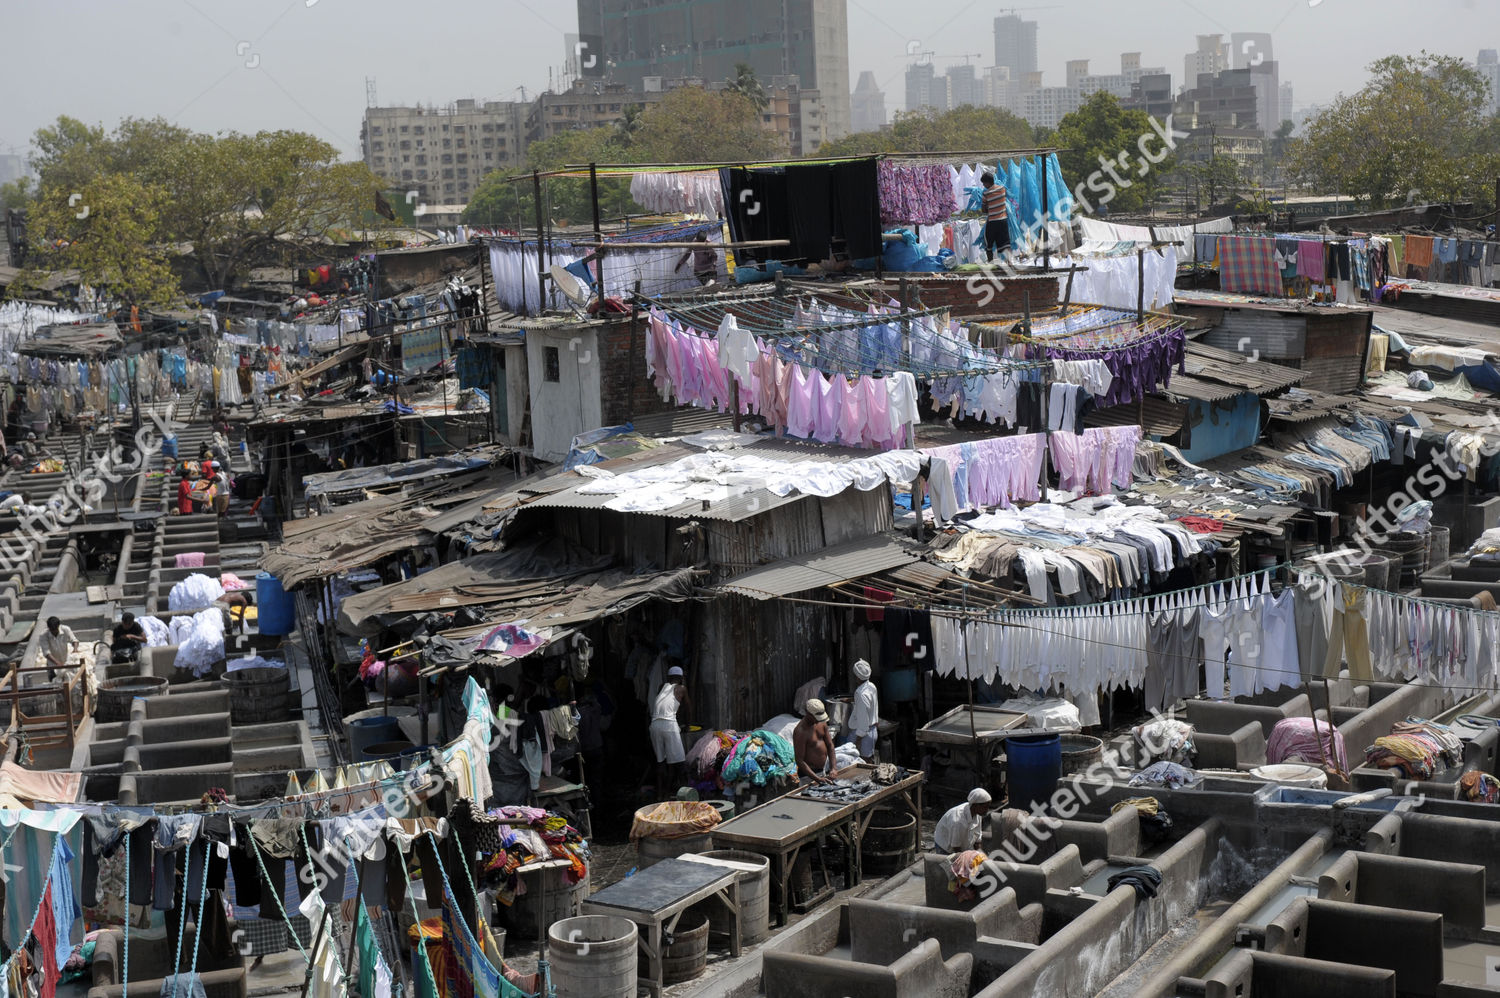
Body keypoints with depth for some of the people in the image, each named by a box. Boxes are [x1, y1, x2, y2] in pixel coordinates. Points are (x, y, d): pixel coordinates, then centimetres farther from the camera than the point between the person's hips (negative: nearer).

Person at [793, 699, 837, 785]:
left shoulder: (821, 723, -2)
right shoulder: (800, 732, -24)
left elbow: (830, 745, 4)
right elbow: (799, 761, -23)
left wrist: (833, 768, -8)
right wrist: (817, 779, -28)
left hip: (824, 770, 7)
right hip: (808, 774, -7)